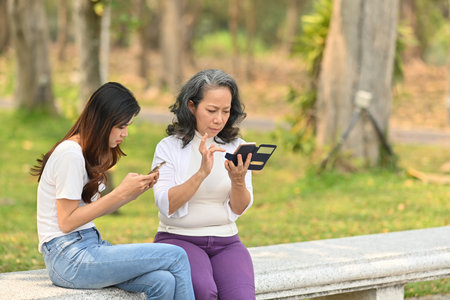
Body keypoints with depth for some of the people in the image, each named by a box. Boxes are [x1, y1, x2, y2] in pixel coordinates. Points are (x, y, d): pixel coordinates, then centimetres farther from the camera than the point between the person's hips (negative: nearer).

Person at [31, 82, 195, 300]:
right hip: (69, 259, -9)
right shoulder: (70, 153, -13)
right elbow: (67, 221, -16)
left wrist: (137, 190, 3)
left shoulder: (89, 153, 18)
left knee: (163, 282, -17)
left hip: (88, 247, 9)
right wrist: (121, 192, -15)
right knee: (177, 256, -16)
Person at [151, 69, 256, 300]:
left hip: (226, 241, 3)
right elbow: (166, 205, -13)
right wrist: (202, 173, -24)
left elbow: (239, 209, 0)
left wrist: (238, 180, -22)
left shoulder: (237, 148, 8)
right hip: (179, 238, -2)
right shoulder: (169, 147, 0)